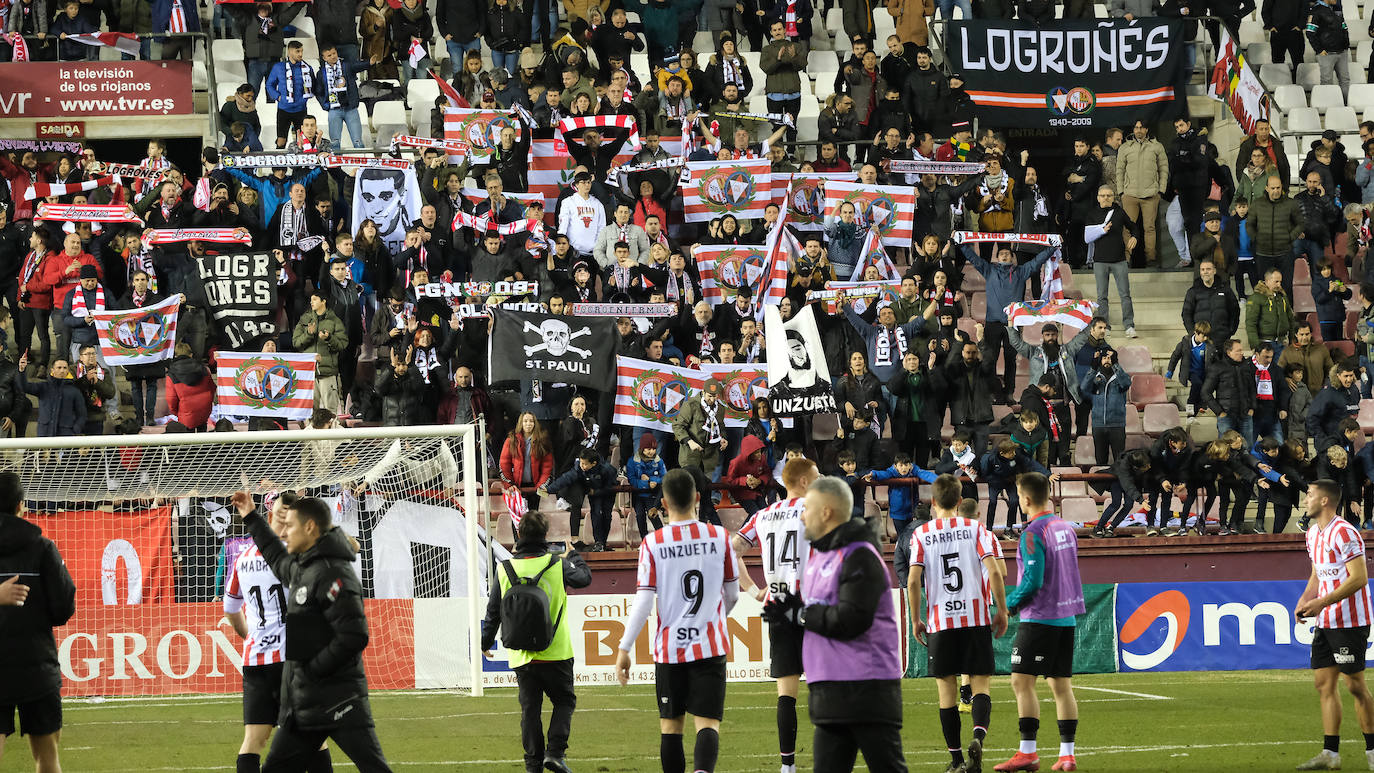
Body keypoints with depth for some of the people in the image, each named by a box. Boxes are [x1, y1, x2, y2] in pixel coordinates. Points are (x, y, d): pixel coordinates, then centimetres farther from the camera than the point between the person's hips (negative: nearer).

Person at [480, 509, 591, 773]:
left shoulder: (505, 569, -3)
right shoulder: (557, 564, -7)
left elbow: (493, 612, 4)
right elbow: (584, 577, 11)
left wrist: (485, 643, 19)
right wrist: (572, 555, 30)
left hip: (522, 657, 2)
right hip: (556, 653, -2)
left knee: (530, 708, 10)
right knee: (564, 701, 12)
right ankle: (555, 752, -4)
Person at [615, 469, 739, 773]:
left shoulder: (653, 543, -6)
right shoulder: (720, 537, -1)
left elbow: (644, 602, -10)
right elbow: (732, 595, 11)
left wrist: (624, 649, -2)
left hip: (669, 648, 0)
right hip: (710, 645, 0)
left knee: (670, 725, 13)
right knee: (707, 723, -6)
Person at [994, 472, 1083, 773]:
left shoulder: (1033, 533, -14)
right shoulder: (1065, 528, 11)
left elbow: (1033, 581, -20)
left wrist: (1008, 606, -6)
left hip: (1039, 618, -8)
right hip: (1065, 617, 8)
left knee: (1022, 681, -6)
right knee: (1061, 685, 9)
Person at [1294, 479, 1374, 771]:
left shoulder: (1344, 533, -16)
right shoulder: (1313, 534, 13)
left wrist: (1322, 602, -23)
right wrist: (1305, 599, 4)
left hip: (1349, 622, -9)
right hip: (1325, 622, 9)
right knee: (1324, 684, 5)